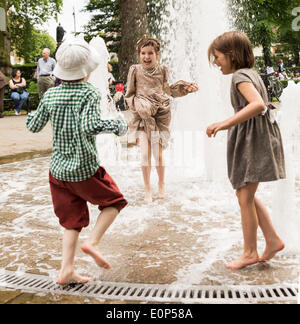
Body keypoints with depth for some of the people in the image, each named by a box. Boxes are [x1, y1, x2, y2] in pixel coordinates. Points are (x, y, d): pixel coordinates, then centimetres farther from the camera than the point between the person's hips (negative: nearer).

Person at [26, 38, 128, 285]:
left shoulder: (51, 95, 2)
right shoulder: (89, 93, -14)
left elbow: (34, 126, 8)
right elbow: (90, 125, -29)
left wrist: (33, 113, 28)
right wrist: (117, 126, -17)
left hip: (58, 170, 5)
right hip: (85, 170, -5)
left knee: (72, 220, 15)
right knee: (114, 201, 17)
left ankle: (67, 270, 12)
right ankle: (93, 242, 1)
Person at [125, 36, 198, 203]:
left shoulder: (162, 70, 3)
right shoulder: (135, 71, -1)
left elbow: (168, 90, 16)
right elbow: (129, 95, 4)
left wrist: (186, 88, 5)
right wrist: (138, 104, -14)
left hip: (160, 115, 1)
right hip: (142, 116, -1)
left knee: (158, 153, 4)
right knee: (145, 153, -7)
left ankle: (162, 185, 27)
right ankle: (148, 189, 9)